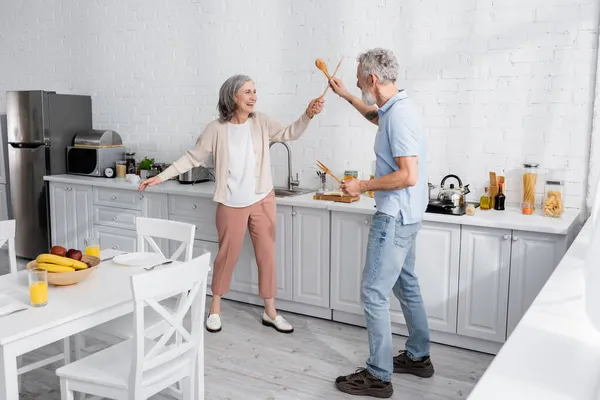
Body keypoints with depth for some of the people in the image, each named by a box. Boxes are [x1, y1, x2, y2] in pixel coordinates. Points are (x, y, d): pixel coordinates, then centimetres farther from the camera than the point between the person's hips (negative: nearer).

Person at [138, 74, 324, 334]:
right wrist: (161, 176, -9)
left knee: (267, 255, 8)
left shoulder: (260, 122, -2)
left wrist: (308, 115, -21)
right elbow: (193, 157, -5)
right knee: (227, 255, 8)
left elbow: (289, 133, -3)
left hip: (262, 200, 3)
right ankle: (215, 308, 28)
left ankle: (270, 312, 21)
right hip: (232, 204, -3)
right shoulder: (217, 129, -10)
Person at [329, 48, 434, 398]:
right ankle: (419, 357, 33)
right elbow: (377, 117, 35)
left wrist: (363, 186, -18)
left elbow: (408, 176, -28)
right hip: (404, 215, 11)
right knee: (406, 285, 19)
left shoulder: (399, 115, -22)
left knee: (374, 293, -3)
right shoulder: (395, 108, 9)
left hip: (394, 217, -11)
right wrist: (347, 97, 34)